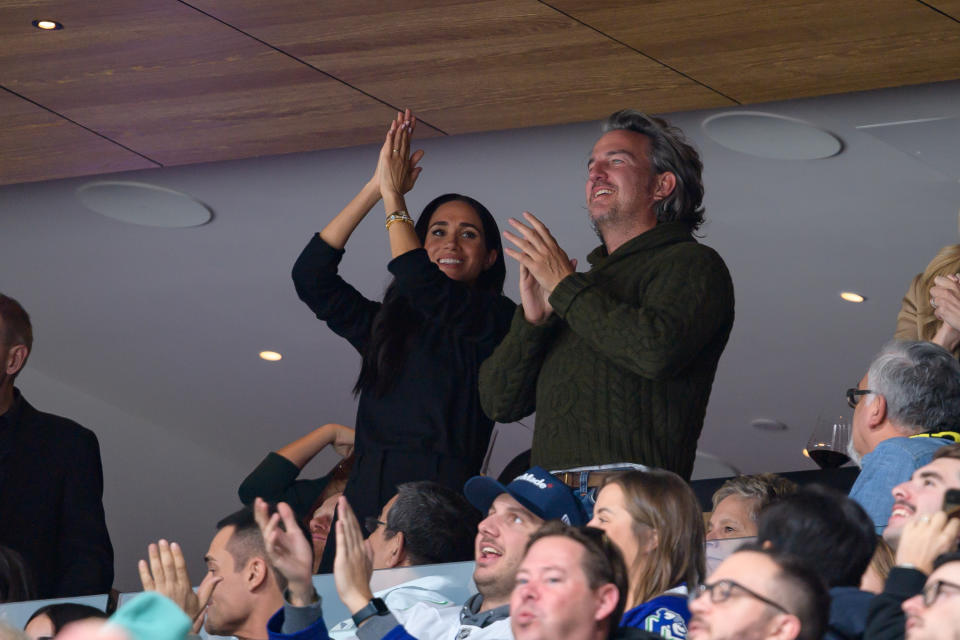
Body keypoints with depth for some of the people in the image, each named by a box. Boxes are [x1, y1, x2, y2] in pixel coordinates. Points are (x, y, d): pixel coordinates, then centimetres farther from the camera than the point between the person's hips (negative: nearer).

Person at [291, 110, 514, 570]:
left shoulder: (495, 319, 7)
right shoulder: (386, 326, 23)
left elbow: (422, 285, -6)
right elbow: (311, 277, 18)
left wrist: (393, 197, 6)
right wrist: (374, 189, 17)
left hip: (440, 498, -5)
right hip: (366, 498, 5)